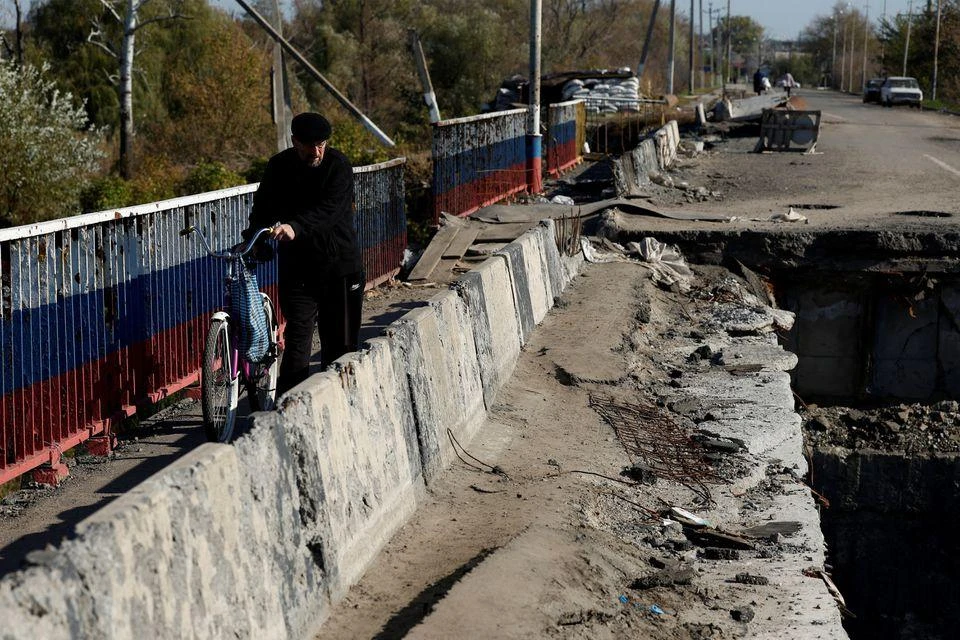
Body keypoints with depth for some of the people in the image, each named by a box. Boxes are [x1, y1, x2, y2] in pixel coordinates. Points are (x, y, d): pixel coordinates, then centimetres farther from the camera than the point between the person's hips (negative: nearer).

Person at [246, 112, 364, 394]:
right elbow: (263, 207, 6)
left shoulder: (338, 166, -10)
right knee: (297, 339, -8)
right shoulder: (279, 167, 1)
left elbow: (328, 210, -25)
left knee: (341, 342, 7)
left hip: (339, 266, -1)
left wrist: (295, 227, -41)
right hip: (296, 267, 1)